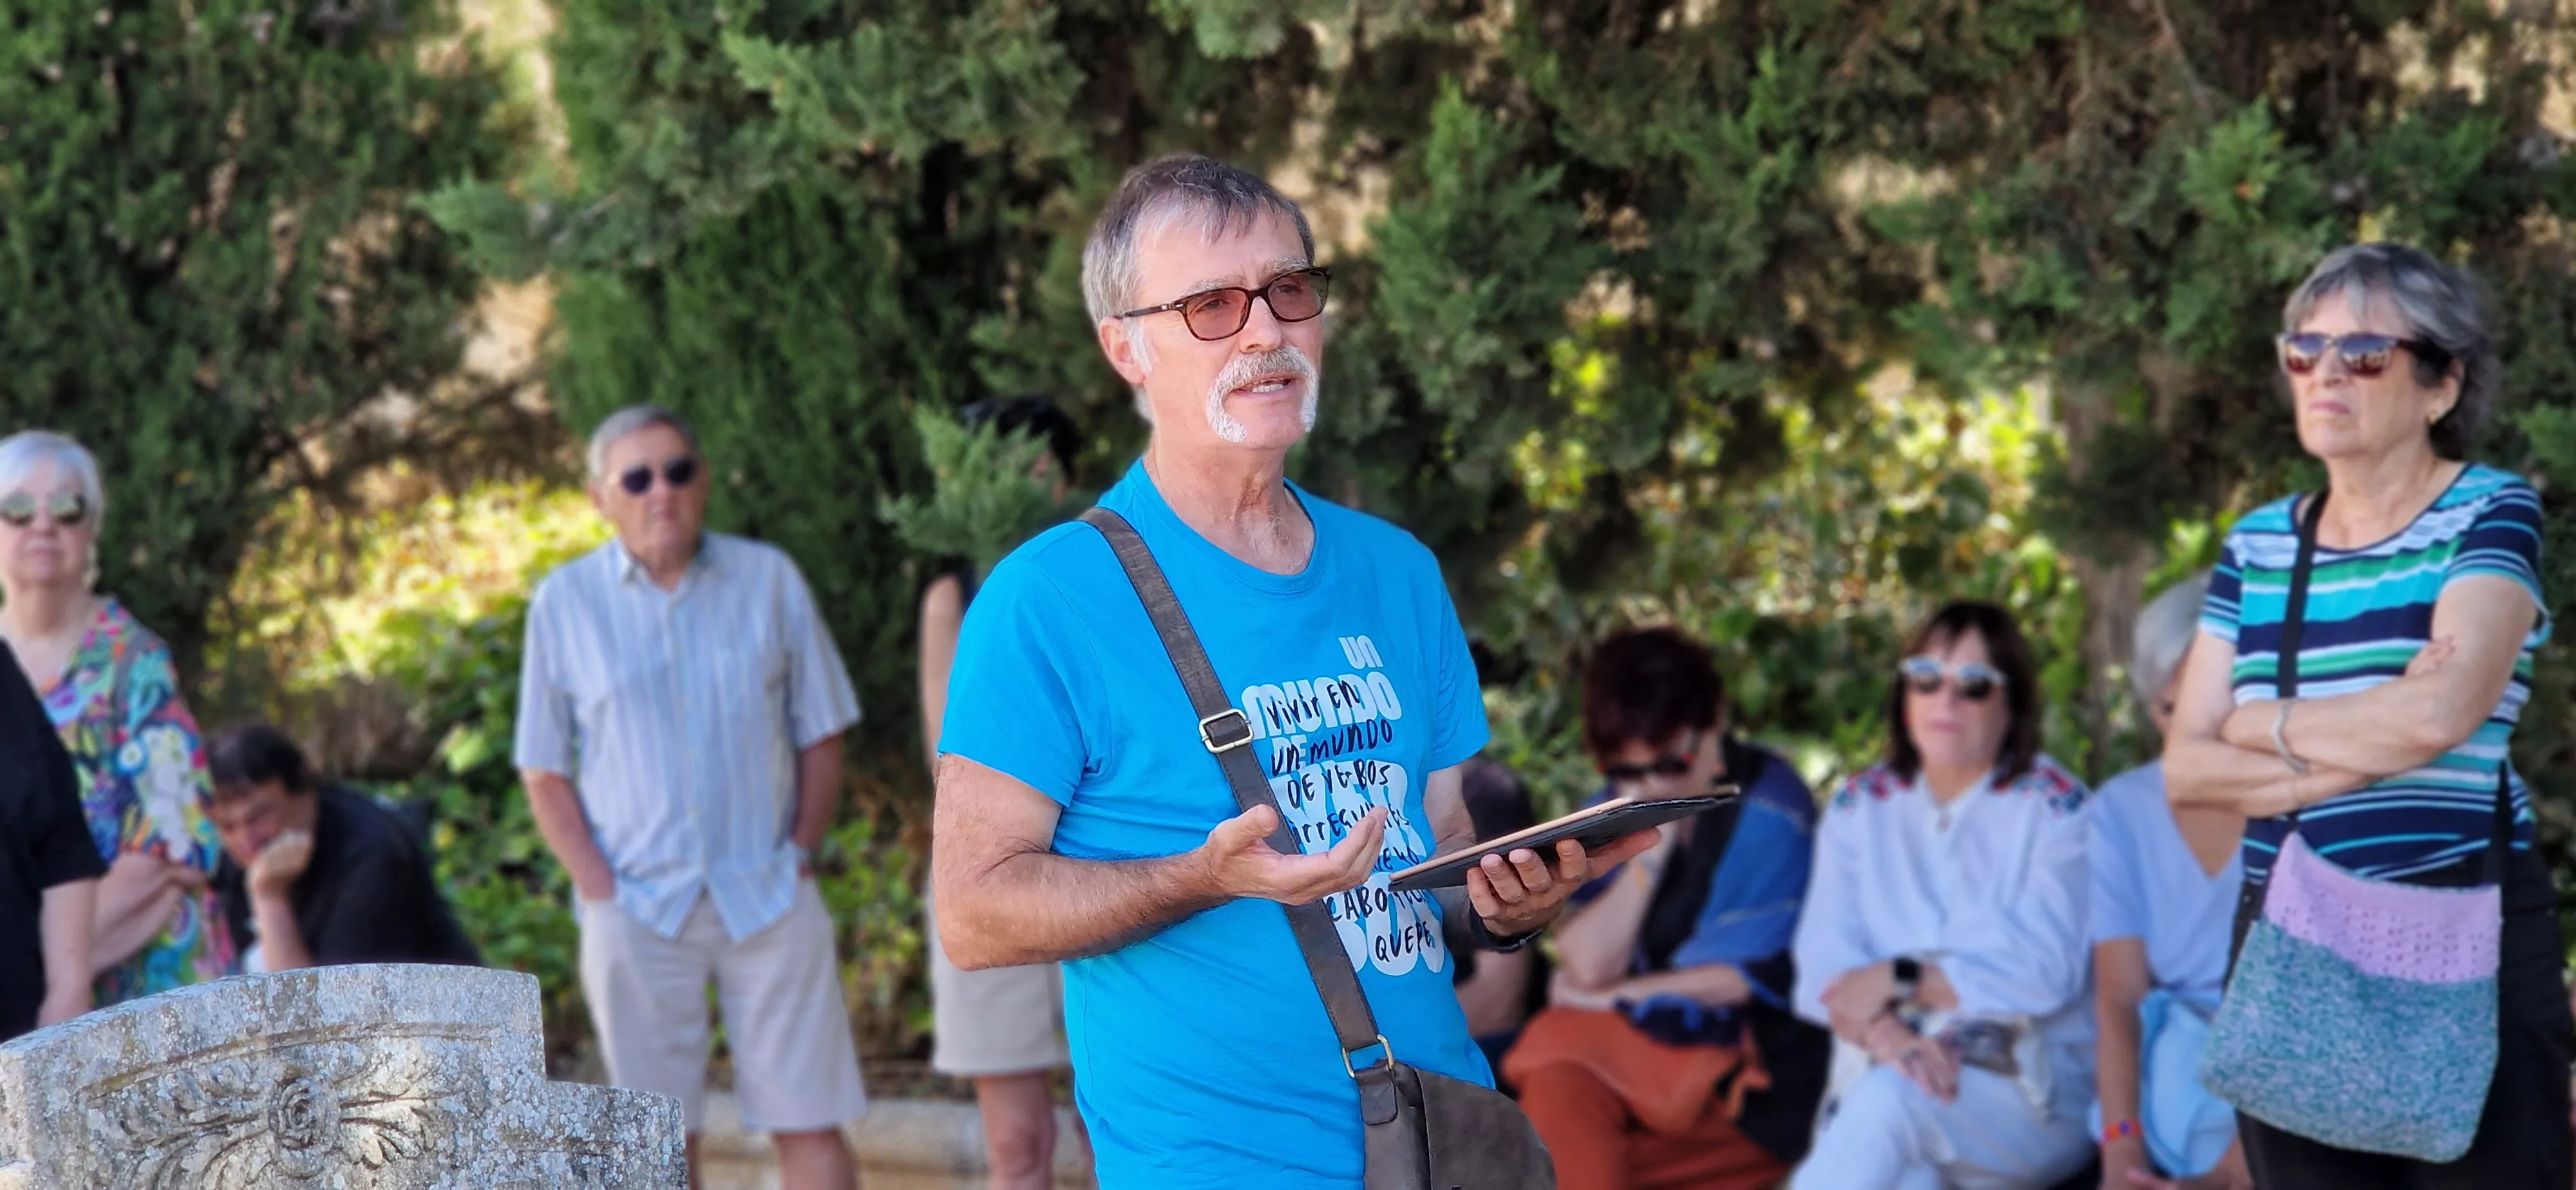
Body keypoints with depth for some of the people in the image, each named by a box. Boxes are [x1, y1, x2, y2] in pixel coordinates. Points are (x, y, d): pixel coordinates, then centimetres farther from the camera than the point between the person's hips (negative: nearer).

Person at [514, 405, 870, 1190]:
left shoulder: (769, 580, 5)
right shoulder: (565, 603, 2)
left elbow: (821, 741, 8)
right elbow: (545, 774, 5)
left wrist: (798, 858, -1)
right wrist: (601, 890, -5)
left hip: (768, 899, 1)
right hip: (638, 910, 0)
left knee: (810, 1126, -3)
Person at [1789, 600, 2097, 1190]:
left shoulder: (2053, 809, 2)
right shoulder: (1859, 807, 15)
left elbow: (2047, 970, -10)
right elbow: (1824, 964, 1)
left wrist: (1902, 980, -12)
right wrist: (1886, 1033, -20)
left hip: (2031, 1092, -2)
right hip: (1878, 1081, 3)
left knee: (1890, 1099, -36)